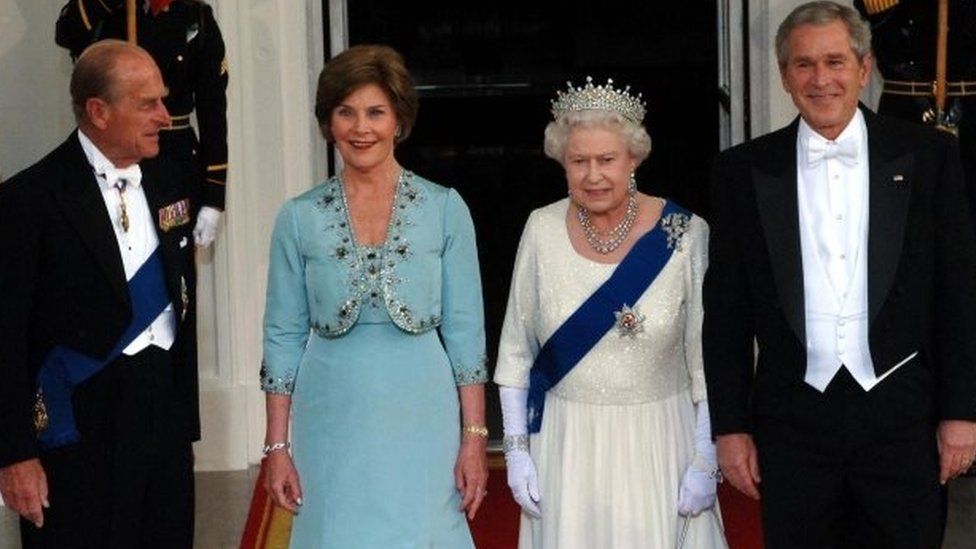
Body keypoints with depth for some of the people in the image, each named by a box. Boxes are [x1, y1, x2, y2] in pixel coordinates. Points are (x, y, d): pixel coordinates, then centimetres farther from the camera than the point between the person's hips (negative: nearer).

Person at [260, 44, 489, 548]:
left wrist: (474, 438, -3)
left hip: (421, 417, -1)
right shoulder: (299, 218, 1)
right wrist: (277, 446, 2)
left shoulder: (445, 209, -1)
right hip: (334, 422, 1)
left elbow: (465, 331, 0)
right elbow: (283, 337, 5)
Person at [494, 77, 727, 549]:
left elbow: (707, 359, -4)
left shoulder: (684, 234, -8)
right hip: (565, 444, 1)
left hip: (660, 443, -1)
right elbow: (515, 351, 4)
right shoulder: (542, 231, -3)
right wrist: (516, 450, 1)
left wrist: (706, 461, -6)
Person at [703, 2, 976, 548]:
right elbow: (726, 311, 5)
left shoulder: (928, 155, 2)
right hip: (792, 419, 1)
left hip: (902, 416, 0)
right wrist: (729, 425, 2)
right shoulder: (743, 170, 3)